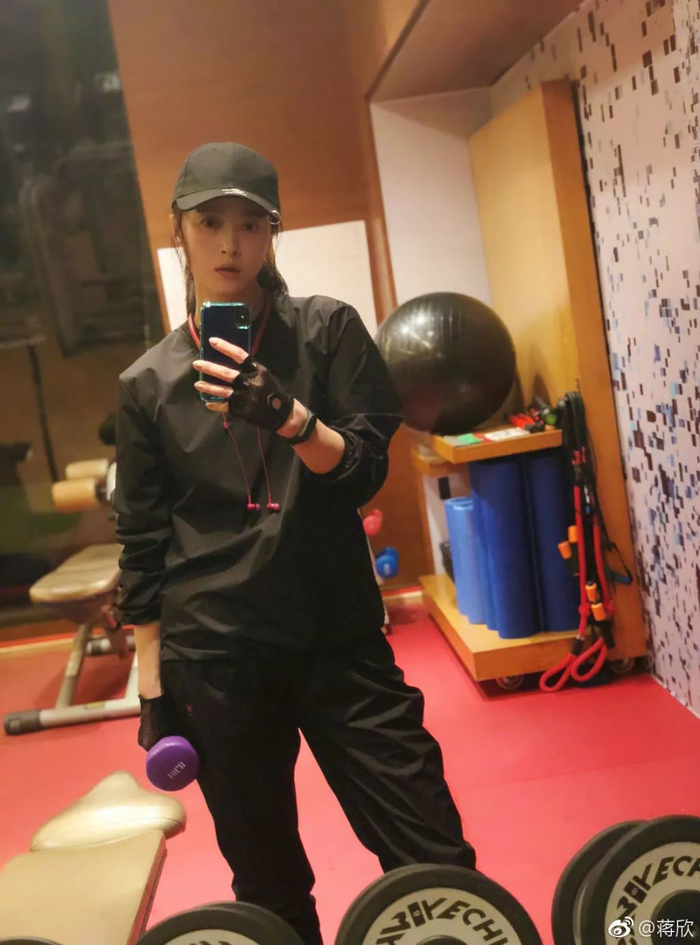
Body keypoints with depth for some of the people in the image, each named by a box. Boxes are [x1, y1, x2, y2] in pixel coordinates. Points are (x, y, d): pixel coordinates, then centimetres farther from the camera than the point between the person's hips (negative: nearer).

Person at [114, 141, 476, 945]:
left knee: (434, 864, 0)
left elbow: (366, 470, -3)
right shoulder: (148, 383, 5)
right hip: (213, 659, 1)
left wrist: (288, 415, -23)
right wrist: (150, 683, 8)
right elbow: (142, 545, 8)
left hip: (340, 637, 0)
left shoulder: (328, 331, 2)